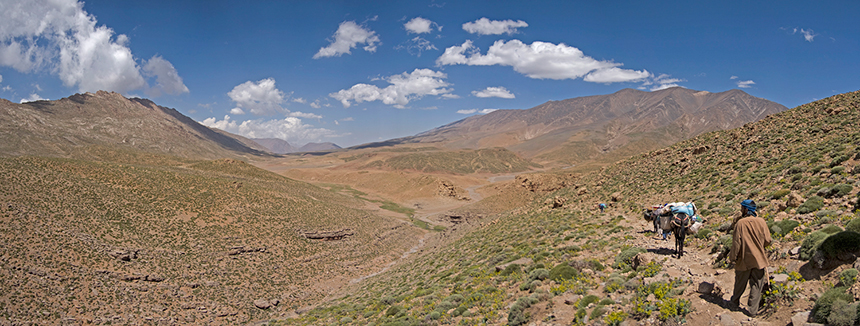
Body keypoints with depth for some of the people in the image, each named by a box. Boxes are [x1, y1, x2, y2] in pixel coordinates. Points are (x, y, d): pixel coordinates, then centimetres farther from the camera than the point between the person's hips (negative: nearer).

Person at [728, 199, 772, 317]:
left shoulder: (740, 223, -14)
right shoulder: (761, 222, -6)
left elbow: (736, 242, -12)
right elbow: (767, 241, -1)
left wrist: (733, 257, -2)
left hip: (744, 260, -1)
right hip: (759, 259, 1)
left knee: (740, 283, 16)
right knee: (756, 285, 8)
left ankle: (735, 301, 35)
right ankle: (753, 310, 8)